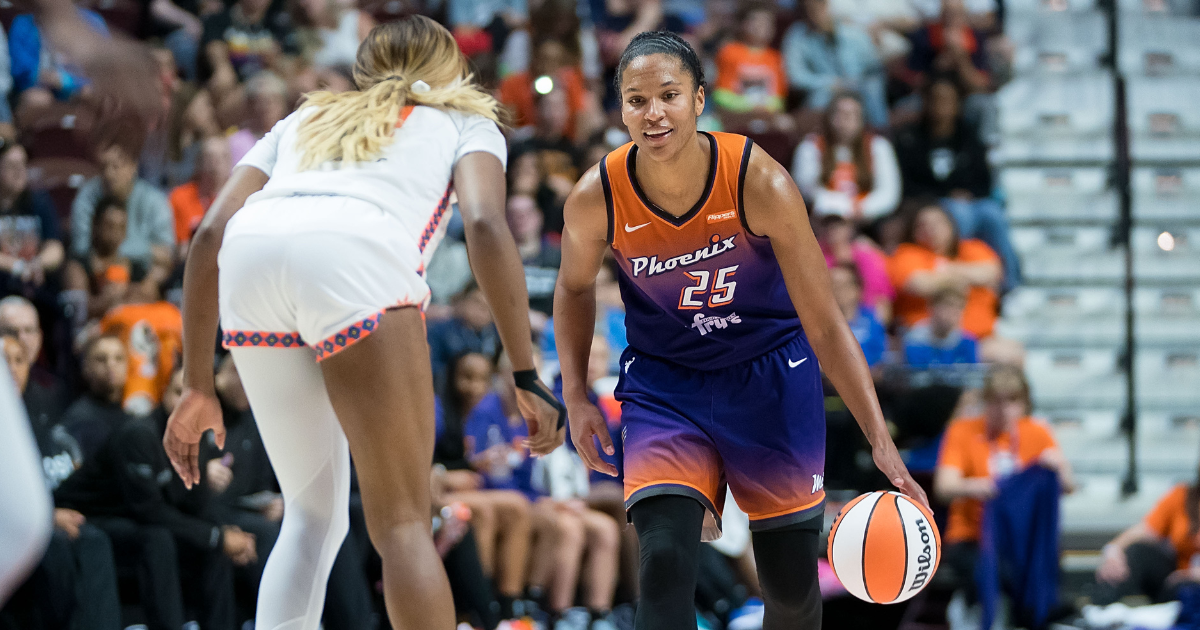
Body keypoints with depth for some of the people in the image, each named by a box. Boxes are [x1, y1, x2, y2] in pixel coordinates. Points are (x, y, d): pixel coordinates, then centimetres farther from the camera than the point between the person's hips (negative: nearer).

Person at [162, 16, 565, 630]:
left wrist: (198, 386, 26)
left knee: (311, 518, 17)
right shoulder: (466, 121, 31)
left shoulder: (305, 118, 40)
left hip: (249, 258, 4)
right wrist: (527, 380, 6)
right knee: (402, 524, 0)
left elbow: (209, 235, 26)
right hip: (355, 257, -4)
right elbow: (485, 226, 8)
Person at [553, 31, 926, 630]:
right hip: (663, 383, 0)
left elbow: (824, 323, -18)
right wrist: (576, 398, -1)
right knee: (664, 566, -21)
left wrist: (880, 440, -22)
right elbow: (574, 289, 6)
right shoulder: (596, 199, -19)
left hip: (770, 377, 0)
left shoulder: (760, 183, -24)